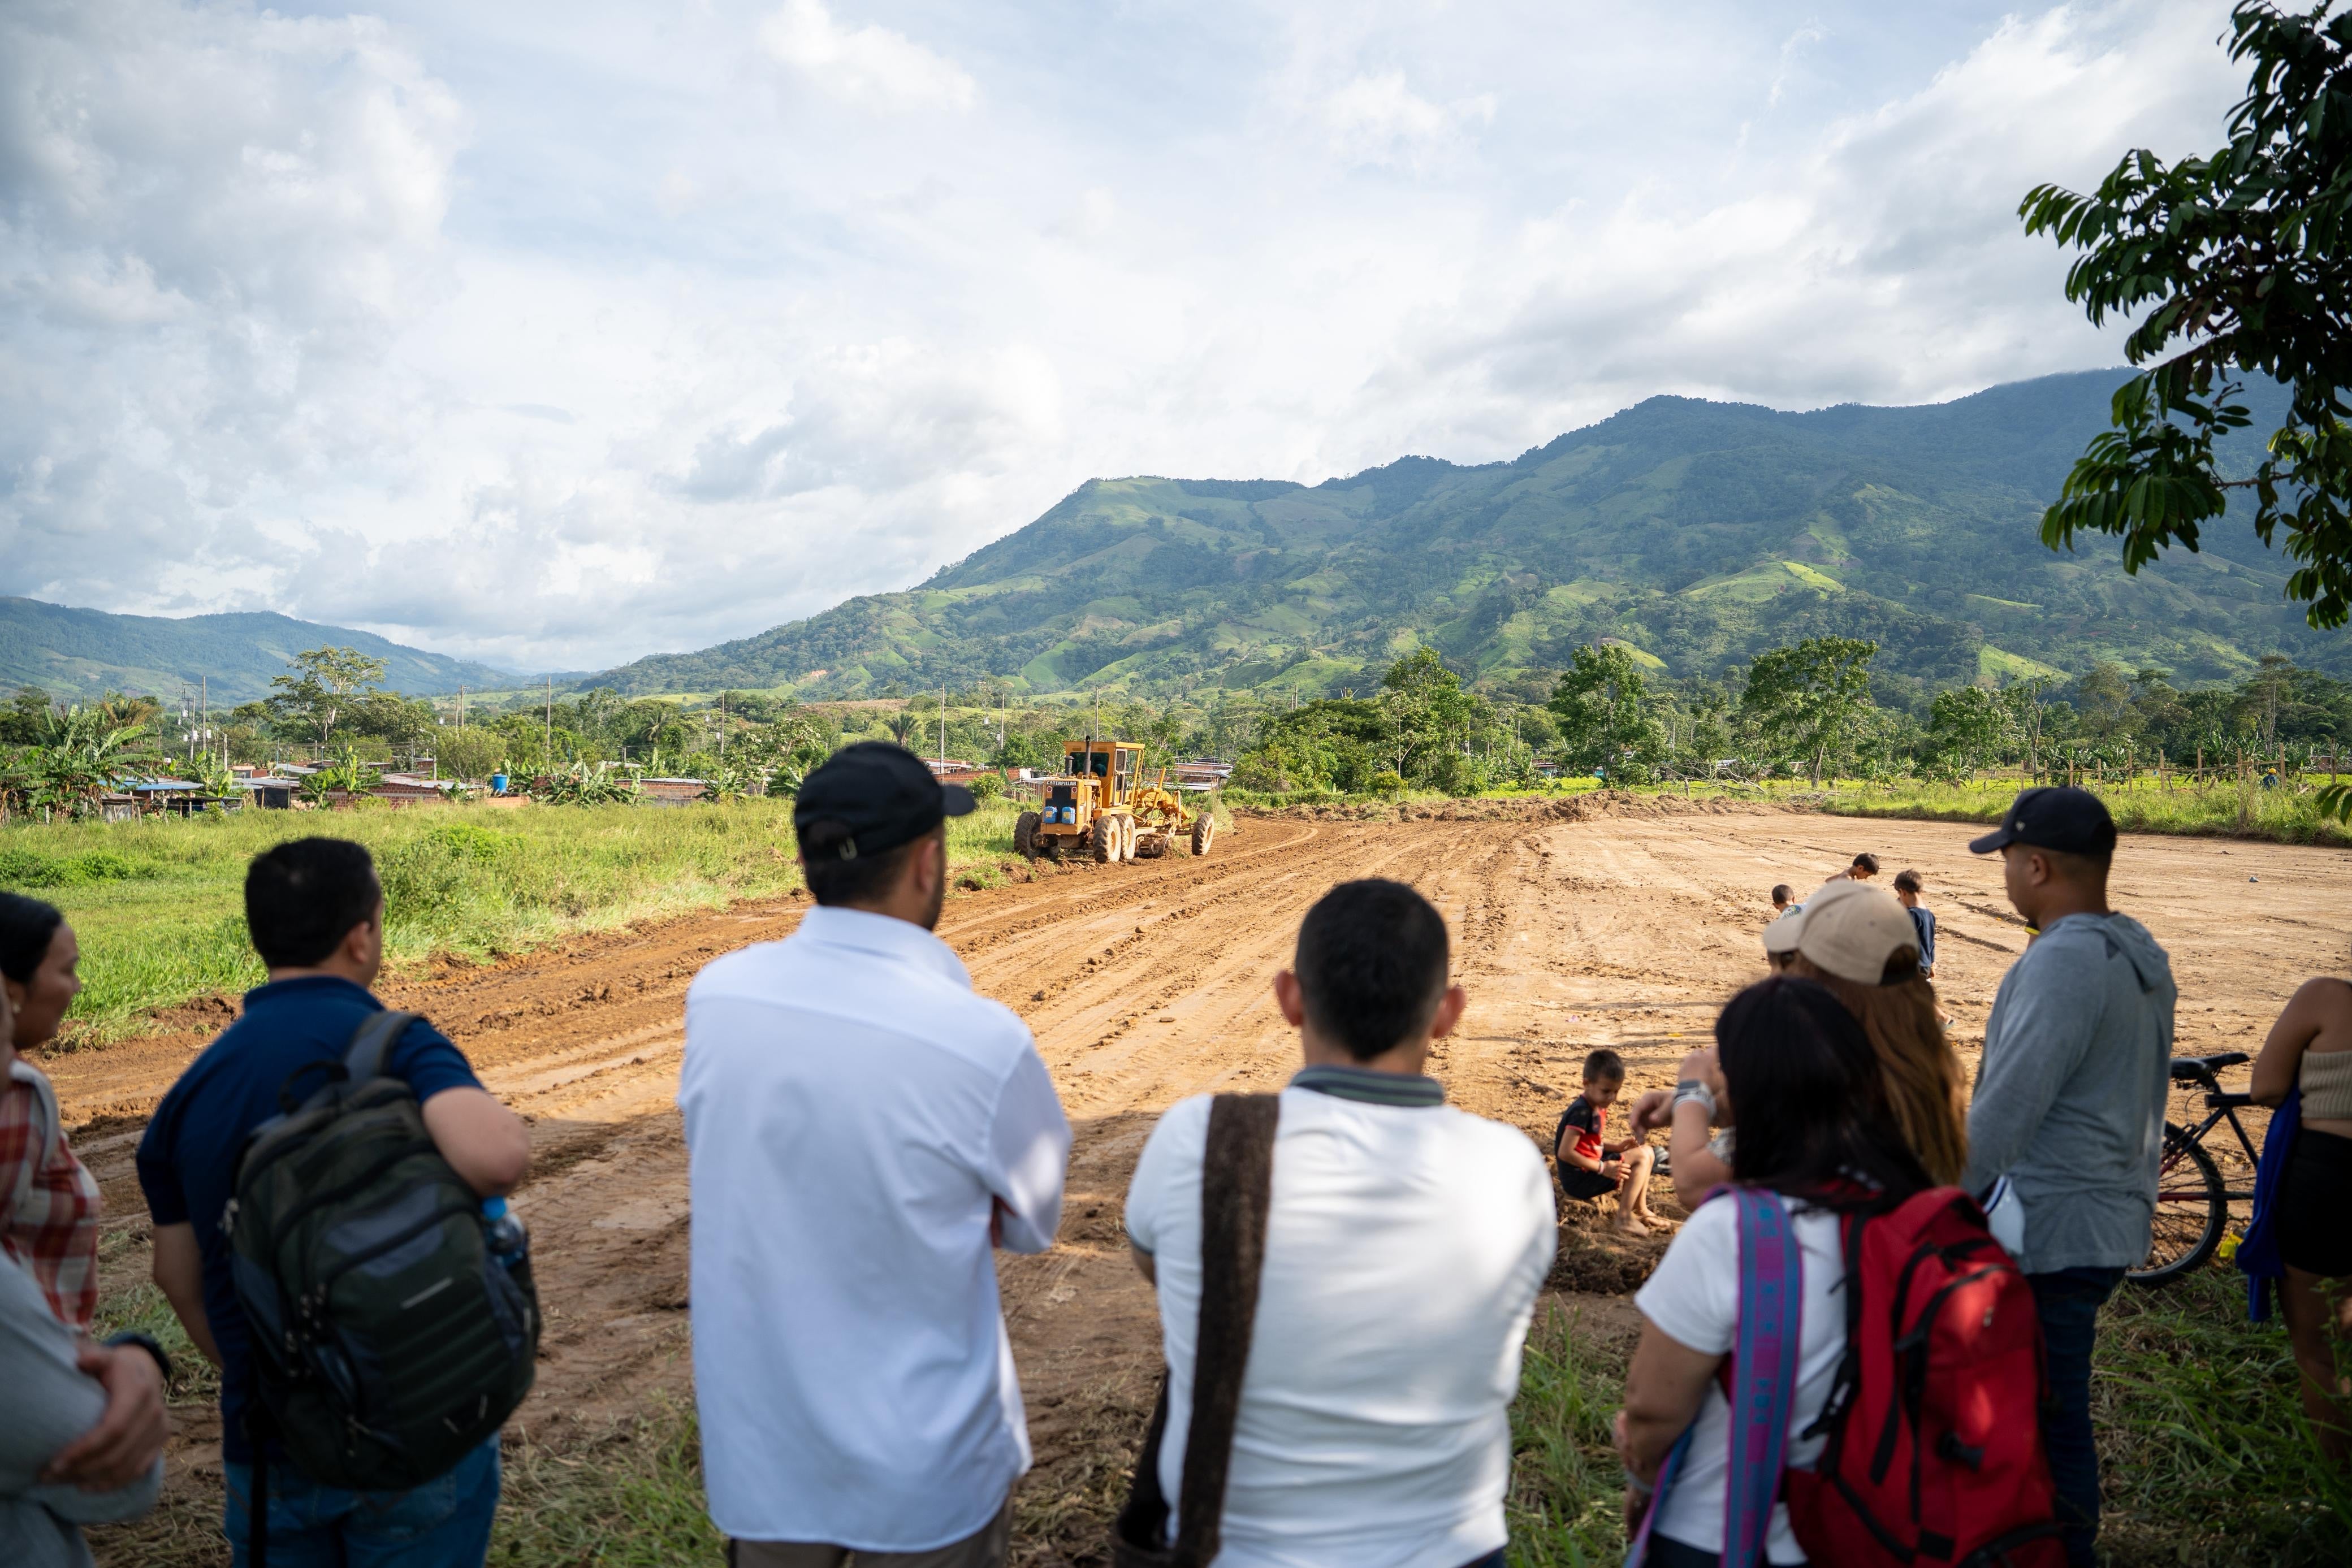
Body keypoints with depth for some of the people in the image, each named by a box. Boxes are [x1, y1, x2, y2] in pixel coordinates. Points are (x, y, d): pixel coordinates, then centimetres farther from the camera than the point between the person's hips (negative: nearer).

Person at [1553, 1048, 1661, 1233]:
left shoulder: (1597, 1107, 7)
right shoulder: (1581, 1112, -23)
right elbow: (1565, 1153, -26)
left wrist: (1616, 1146, -1)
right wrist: (1602, 1168, -24)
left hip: (1590, 1169, 10)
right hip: (1578, 1181, -10)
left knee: (1647, 1153, 15)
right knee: (1641, 1156, -16)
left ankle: (1640, 1209, 20)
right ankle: (1624, 1218, -14)